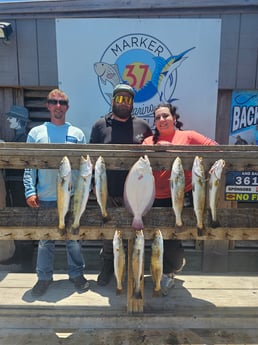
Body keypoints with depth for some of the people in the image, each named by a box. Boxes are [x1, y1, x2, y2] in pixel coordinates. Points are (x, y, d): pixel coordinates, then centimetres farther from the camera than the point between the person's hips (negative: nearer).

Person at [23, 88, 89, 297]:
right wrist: (30, 191, -7)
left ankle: (77, 274, 28)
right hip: (45, 197, 1)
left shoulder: (77, 134, 5)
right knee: (45, 239, 12)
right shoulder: (36, 133, 4)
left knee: (74, 237, 11)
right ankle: (44, 277, 29)